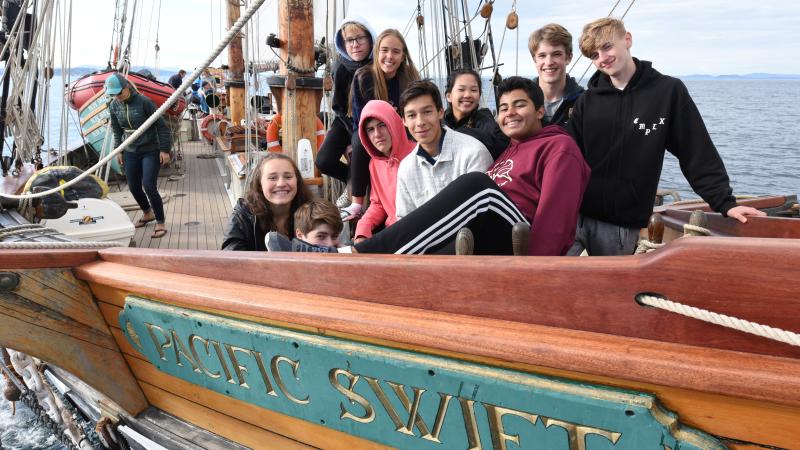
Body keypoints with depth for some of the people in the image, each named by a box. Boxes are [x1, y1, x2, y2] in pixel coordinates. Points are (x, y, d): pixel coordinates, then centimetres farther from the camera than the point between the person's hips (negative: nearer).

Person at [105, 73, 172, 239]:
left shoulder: (143, 102, -16)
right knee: (133, 187, 10)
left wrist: (164, 150, -11)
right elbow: (117, 130, 15)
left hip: (150, 151, -6)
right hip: (130, 152, 6)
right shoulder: (114, 106, 1)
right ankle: (147, 213, 35)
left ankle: (160, 223, 0)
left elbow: (161, 126, -11)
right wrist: (118, 150, 13)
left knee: (149, 186, -13)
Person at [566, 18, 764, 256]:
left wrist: (726, 203, -6)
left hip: (626, 227, -2)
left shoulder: (669, 92, -1)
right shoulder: (587, 101, 6)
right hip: (578, 217, 2)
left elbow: (699, 155, 0)